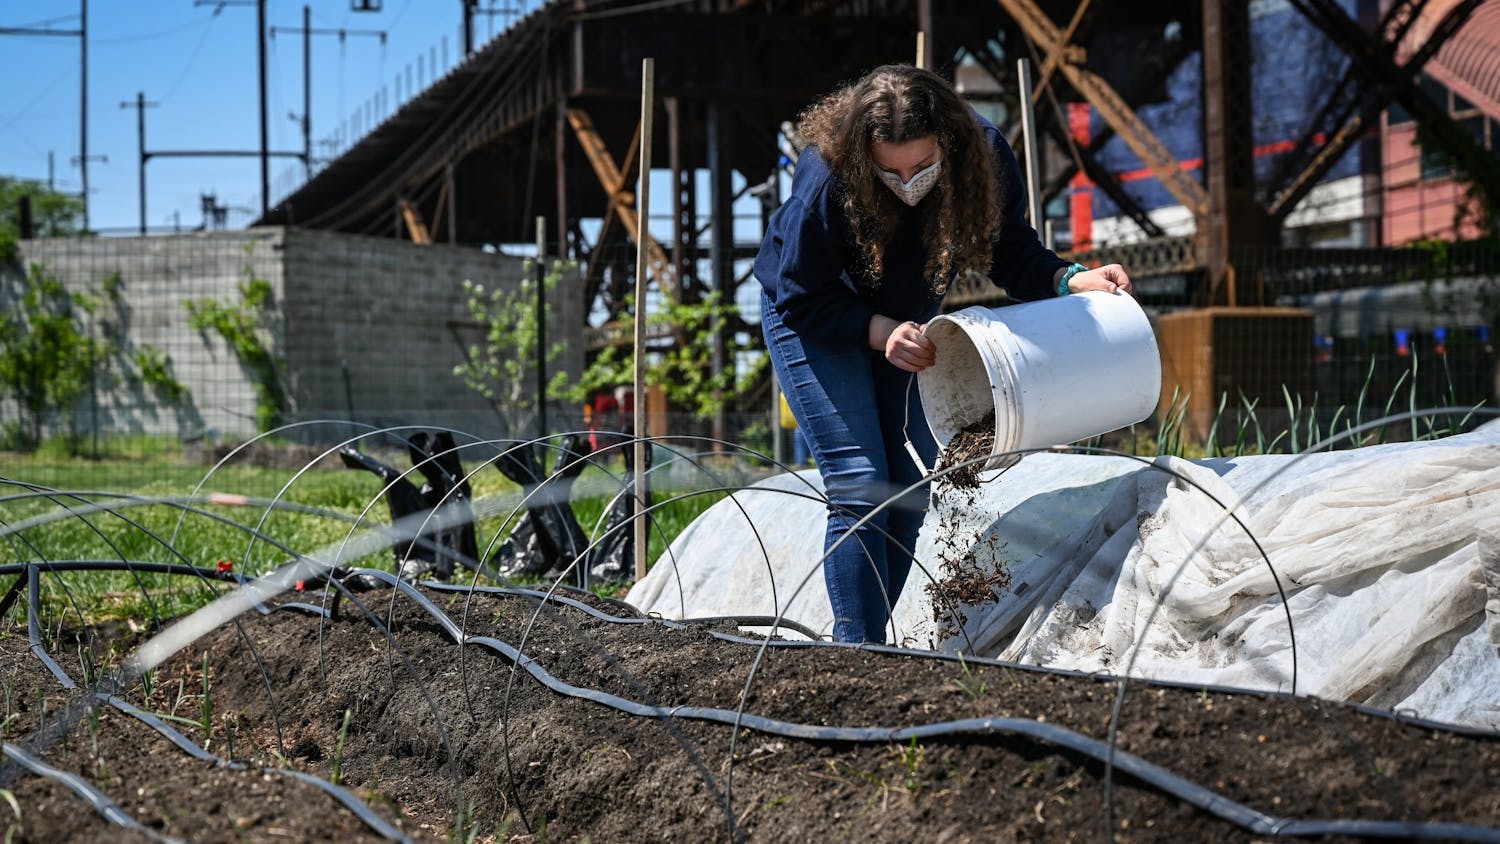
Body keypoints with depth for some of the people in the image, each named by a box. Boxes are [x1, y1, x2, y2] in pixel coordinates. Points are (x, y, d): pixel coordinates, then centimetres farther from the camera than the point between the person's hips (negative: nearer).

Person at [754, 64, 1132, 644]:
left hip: (904, 325, 5)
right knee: (860, 492, -14)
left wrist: (1070, 280, -27)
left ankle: (885, 641, 16)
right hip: (811, 320, -5)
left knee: (912, 491, 4)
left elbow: (1009, 252, -9)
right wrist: (880, 331, -33)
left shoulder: (984, 157, -25)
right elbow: (799, 298, -22)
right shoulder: (826, 181, -35)